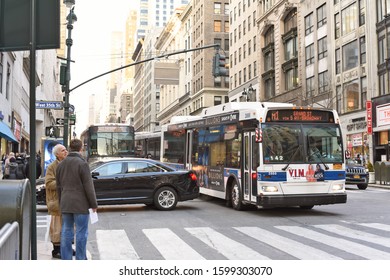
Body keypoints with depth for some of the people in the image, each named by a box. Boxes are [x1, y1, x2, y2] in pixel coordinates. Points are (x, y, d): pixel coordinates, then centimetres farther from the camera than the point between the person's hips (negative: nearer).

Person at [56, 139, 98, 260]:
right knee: (81, 233, 2)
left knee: (66, 232, 11)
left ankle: (66, 259, 15)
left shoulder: (61, 164, 7)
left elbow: (59, 186, 14)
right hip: (80, 204, -6)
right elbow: (89, 187, -13)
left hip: (65, 204, 6)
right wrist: (94, 204, -5)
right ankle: (80, 259, 7)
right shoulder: (82, 164, -13)